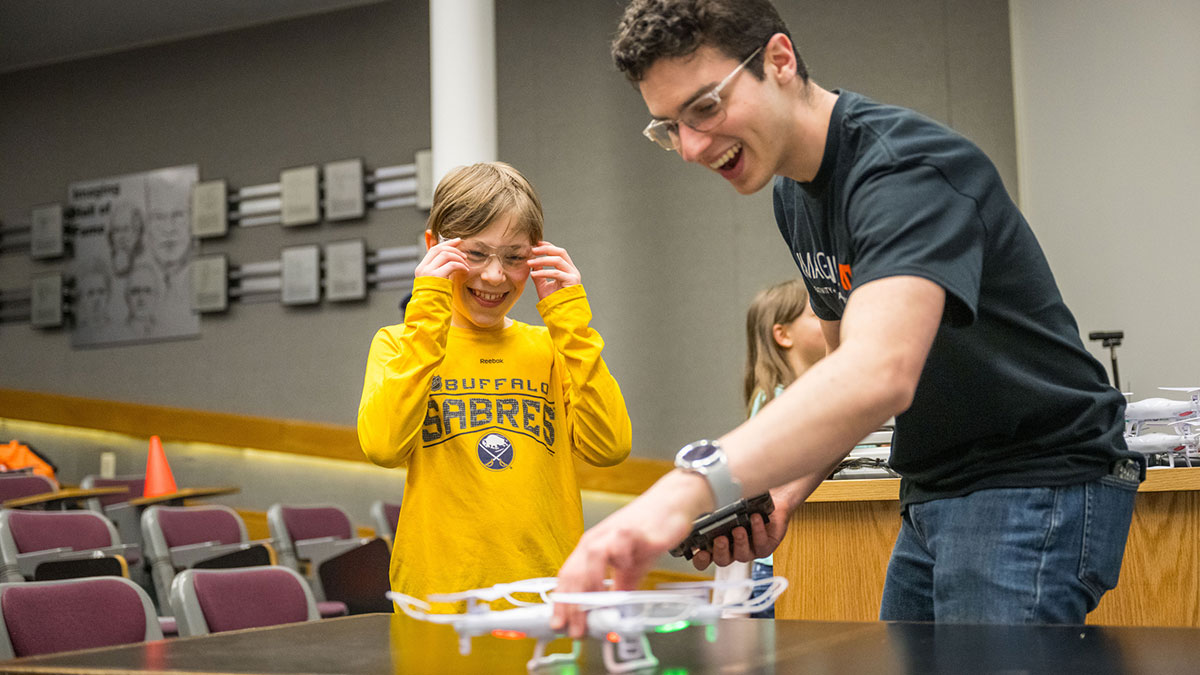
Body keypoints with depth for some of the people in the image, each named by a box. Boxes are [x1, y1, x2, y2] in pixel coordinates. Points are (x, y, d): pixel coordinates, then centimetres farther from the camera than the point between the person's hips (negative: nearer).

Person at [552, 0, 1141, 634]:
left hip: (1036, 485, -9)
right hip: (934, 495, 9)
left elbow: (879, 374, -42)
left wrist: (688, 488, -55)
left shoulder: (904, 170, -24)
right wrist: (787, 490, -2)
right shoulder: (794, 194, 7)